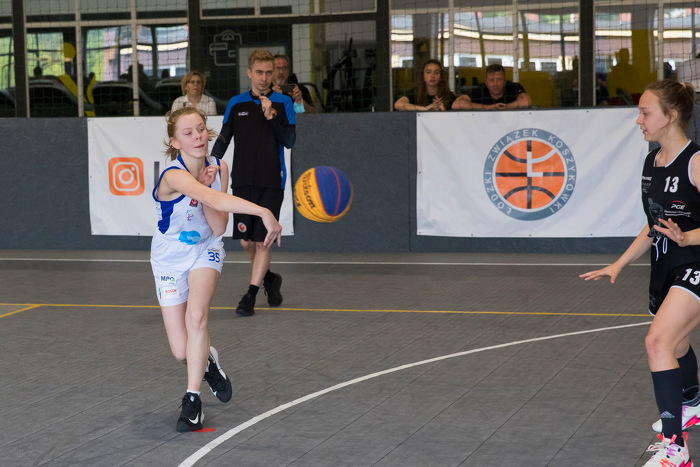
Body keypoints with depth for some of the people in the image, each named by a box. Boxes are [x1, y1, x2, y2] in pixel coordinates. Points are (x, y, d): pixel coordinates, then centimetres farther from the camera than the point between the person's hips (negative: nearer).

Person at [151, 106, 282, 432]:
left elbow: (219, 227, -15)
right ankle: (207, 360, 34)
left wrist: (205, 187, -28)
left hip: (205, 250, 3)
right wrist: (264, 213, -59)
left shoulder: (217, 168, -11)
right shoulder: (173, 176, -30)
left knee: (196, 315, -27)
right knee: (182, 352, -4)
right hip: (170, 257, -2)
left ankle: (192, 400, -16)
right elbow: (215, 199, -48)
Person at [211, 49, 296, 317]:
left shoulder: (283, 103, 2)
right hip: (243, 181, 3)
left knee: (263, 241, -6)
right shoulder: (235, 104, 8)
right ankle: (270, 279, 30)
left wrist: (272, 117, -19)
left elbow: (289, 141, -6)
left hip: (272, 182, -2)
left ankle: (250, 295, 4)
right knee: (246, 241, 4)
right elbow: (223, 140, 10)